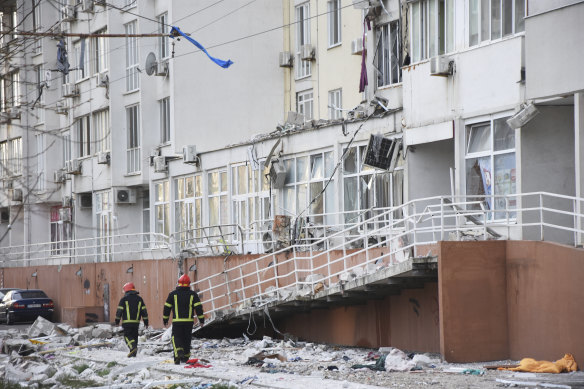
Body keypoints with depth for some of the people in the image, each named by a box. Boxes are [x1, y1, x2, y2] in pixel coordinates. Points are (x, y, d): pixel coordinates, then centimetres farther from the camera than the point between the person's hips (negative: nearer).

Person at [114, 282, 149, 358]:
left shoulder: (124, 299, -4)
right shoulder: (139, 299, 9)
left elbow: (119, 310, -4)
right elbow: (144, 311, 9)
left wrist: (117, 321, 5)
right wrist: (146, 322, 13)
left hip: (127, 322, -4)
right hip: (136, 322, 4)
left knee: (127, 336, -2)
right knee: (134, 336, 11)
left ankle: (133, 347, -27)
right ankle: (133, 353, 10)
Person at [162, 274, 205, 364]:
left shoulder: (173, 294, 2)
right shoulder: (193, 294, 3)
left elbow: (167, 307, 5)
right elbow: (198, 307, 0)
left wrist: (165, 319, 15)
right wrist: (201, 319, 7)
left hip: (177, 321, -1)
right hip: (189, 321, 1)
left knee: (176, 338, 0)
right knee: (187, 339, 13)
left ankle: (178, 352, -26)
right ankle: (185, 357, 17)